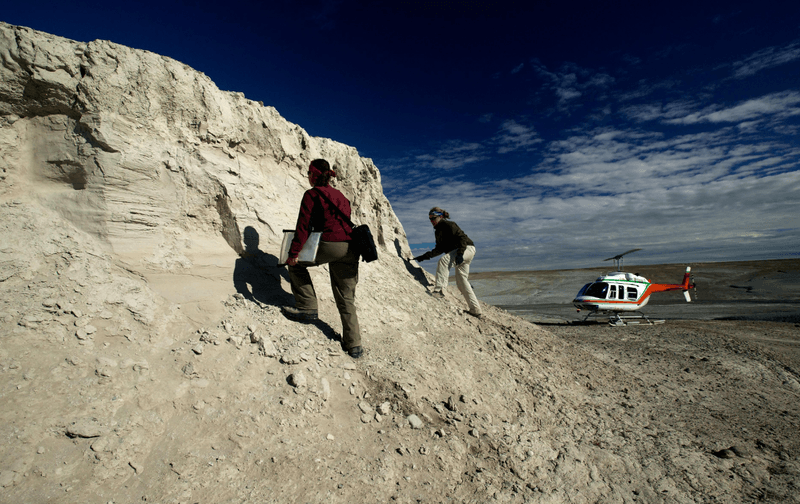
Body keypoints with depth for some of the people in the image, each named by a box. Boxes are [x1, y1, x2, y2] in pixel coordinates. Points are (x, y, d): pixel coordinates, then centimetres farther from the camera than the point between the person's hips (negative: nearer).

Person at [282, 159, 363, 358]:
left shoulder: (312, 194, 3)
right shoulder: (341, 196, 25)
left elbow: (303, 226, -6)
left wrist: (294, 253, -7)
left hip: (329, 245, -7)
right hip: (350, 248, 7)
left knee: (297, 264, 21)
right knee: (346, 299, 12)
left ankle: (307, 307, 15)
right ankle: (354, 345, 13)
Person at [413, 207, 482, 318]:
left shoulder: (448, 225, -10)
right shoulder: (438, 231, 16)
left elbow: (462, 237, -19)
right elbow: (439, 249, 21)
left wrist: (460, 253, -31)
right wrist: (425, 256, 12)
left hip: (467, 248, -10)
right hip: (459, 251, 10)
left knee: (444, 260, -31)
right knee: (461, 281, 6)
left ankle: (439, 289, -36)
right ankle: (475, 310, 11)